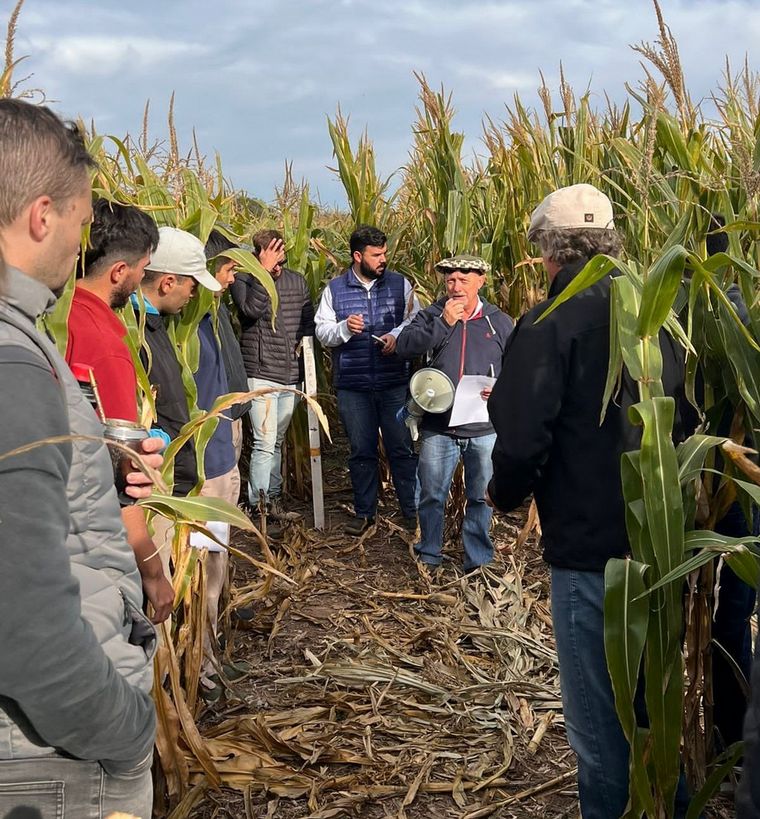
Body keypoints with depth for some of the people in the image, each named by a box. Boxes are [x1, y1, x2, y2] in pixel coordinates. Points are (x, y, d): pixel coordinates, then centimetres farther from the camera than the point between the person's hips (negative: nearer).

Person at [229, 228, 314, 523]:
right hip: (261, 374, -5)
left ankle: (273, 498, 26)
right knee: (265, 442, -10)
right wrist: (264, 271, -25)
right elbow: (252, 310, -25)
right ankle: (259, 507, -2)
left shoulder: (296, 280, 10)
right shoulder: (243, 280, -6)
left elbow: (309, 319, 18)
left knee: (277, 441, 15)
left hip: (292, 375, 6)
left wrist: (305, 342, 0)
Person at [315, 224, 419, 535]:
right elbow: (321, 332, 2)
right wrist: (344, 328, -17)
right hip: (352, 385, 1)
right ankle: (364, 513, 25)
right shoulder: (335, 289, 3)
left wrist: (397, 336, -15)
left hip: (395, 383, -1)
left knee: (402, 448, 3)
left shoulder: (400, 284, 2)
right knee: (361, 451, 11)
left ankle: (413, 510, 17)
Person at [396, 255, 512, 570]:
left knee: (481, 498, 10)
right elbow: (404, 347, -13)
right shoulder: (431, 315, 3)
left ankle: (479, 562, 25)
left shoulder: (500, 322, 4)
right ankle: (428, 557, 27)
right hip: (438, 428, 0)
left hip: (485, 429, 0)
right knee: (431, 496, 9)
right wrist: (443, 323, -19)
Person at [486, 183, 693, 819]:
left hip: (592, 543, -7)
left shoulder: (550, 324, -15)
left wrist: (506, 495, 1)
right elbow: (689, 418, 12)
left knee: (599, 714, 10)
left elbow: (521, 442, -19)